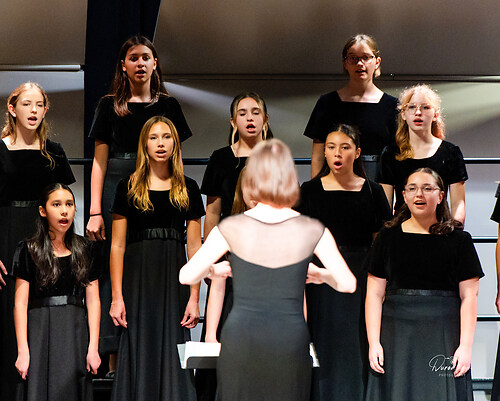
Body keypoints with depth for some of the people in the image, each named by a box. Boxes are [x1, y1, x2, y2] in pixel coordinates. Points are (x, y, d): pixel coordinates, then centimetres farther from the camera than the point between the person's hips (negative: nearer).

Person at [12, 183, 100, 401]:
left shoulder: (83, 250, 11)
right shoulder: (28, 250, 2)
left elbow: (93, 301, 7)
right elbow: (20, 303, -3)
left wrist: (93, 348, -2)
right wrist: (23, 351, -11)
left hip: (76, 331, 2)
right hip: (40, 331, -2)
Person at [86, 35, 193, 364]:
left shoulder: (168, 105, 11)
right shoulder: (110, 105, 8)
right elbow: (100, 161, 6)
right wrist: (95, 212, -1)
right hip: (118, 188, -1)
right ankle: (115, 360, 1)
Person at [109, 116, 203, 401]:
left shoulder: (188, 189, 8)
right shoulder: (129, 187, 4)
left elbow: (195, 246, 6)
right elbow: (117, 245, 1)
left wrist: (194, 297, -3)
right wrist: (117, 298, -8)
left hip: (174, 281, 1)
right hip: (137, 278, -1)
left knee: (173, 356, 0)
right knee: (138, 355, -1)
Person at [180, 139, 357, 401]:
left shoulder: (232, 229, -7)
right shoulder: (312, 231, -5)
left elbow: (186, 276, 0)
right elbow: (348, 284, 1)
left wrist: (215, 270, 22)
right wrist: (320, 275, 23)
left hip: (240, 342, 0)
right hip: (290, 342, 0)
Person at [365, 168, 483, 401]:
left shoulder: (459, 240, 6)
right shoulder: (388, 237, 8)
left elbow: (469, 296, 1)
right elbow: (375, 294, 4)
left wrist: (466, 346, -7)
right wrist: (373, 343, -4)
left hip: (443, 336, -1)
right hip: (397, 335, 1)